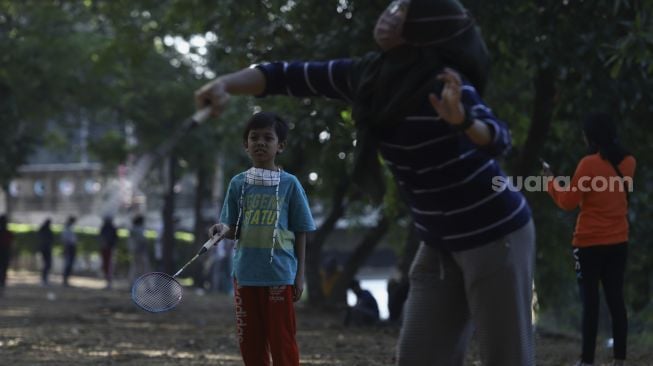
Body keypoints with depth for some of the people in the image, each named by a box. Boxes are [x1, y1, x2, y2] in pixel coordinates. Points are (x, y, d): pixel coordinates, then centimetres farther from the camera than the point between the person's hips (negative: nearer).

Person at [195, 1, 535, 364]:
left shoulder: (443, 85, -22)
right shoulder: (365, 77, -2)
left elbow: (498, 140, -38)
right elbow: (287, 75, 0)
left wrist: (463, 120, -58)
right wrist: (225, 85, -16)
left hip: (494, 235, -7)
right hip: (441, 242, 8)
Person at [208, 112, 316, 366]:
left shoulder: (289, 184, -1)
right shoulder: (239, 183, 6)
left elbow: (300, 233, 2)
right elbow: (234, 230, 9)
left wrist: (299, 275, -1)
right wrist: (222, 230, -15)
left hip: (280, 275, -3)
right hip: (246, 274, 3)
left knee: (281, 340, -2)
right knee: (250, 342, 8)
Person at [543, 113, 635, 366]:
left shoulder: (589, 164, -14)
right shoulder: (628, 162, 4)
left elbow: (568, 202, -10)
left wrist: (551, 181, 6)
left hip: (590, 243, -5)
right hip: (618, 241, 5)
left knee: (590, 302, -2)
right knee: (615, 299, 7)